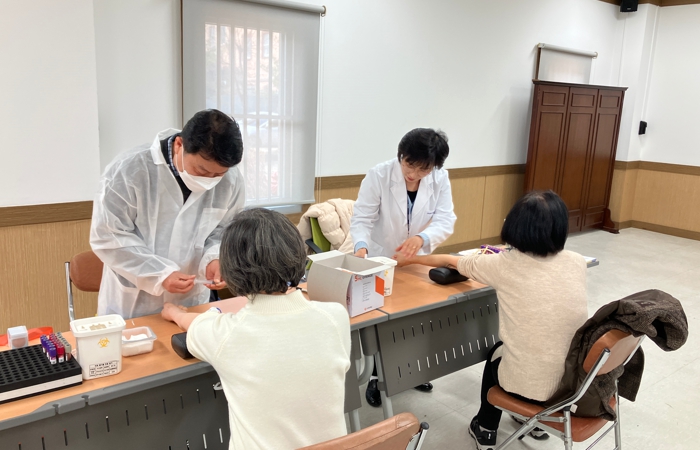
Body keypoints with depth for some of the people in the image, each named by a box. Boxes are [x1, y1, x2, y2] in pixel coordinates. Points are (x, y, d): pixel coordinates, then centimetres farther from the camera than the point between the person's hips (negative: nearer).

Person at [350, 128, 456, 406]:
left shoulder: (440, 179, -14)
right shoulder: (378, 176, -23)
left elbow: (446, 220, -20)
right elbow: (361, 219, -24)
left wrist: (422, 238, -41)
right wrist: (361, 246, -45)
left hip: (415, 262, 4)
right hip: (380, 261, -3)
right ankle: (377, 376, 27)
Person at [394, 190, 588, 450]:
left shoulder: (504, 265, -13)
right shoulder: (577, 263, -5)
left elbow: (450, 262, 4)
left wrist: (410, 259, 22)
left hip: (529, 384, -3)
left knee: (496, 355, 31)